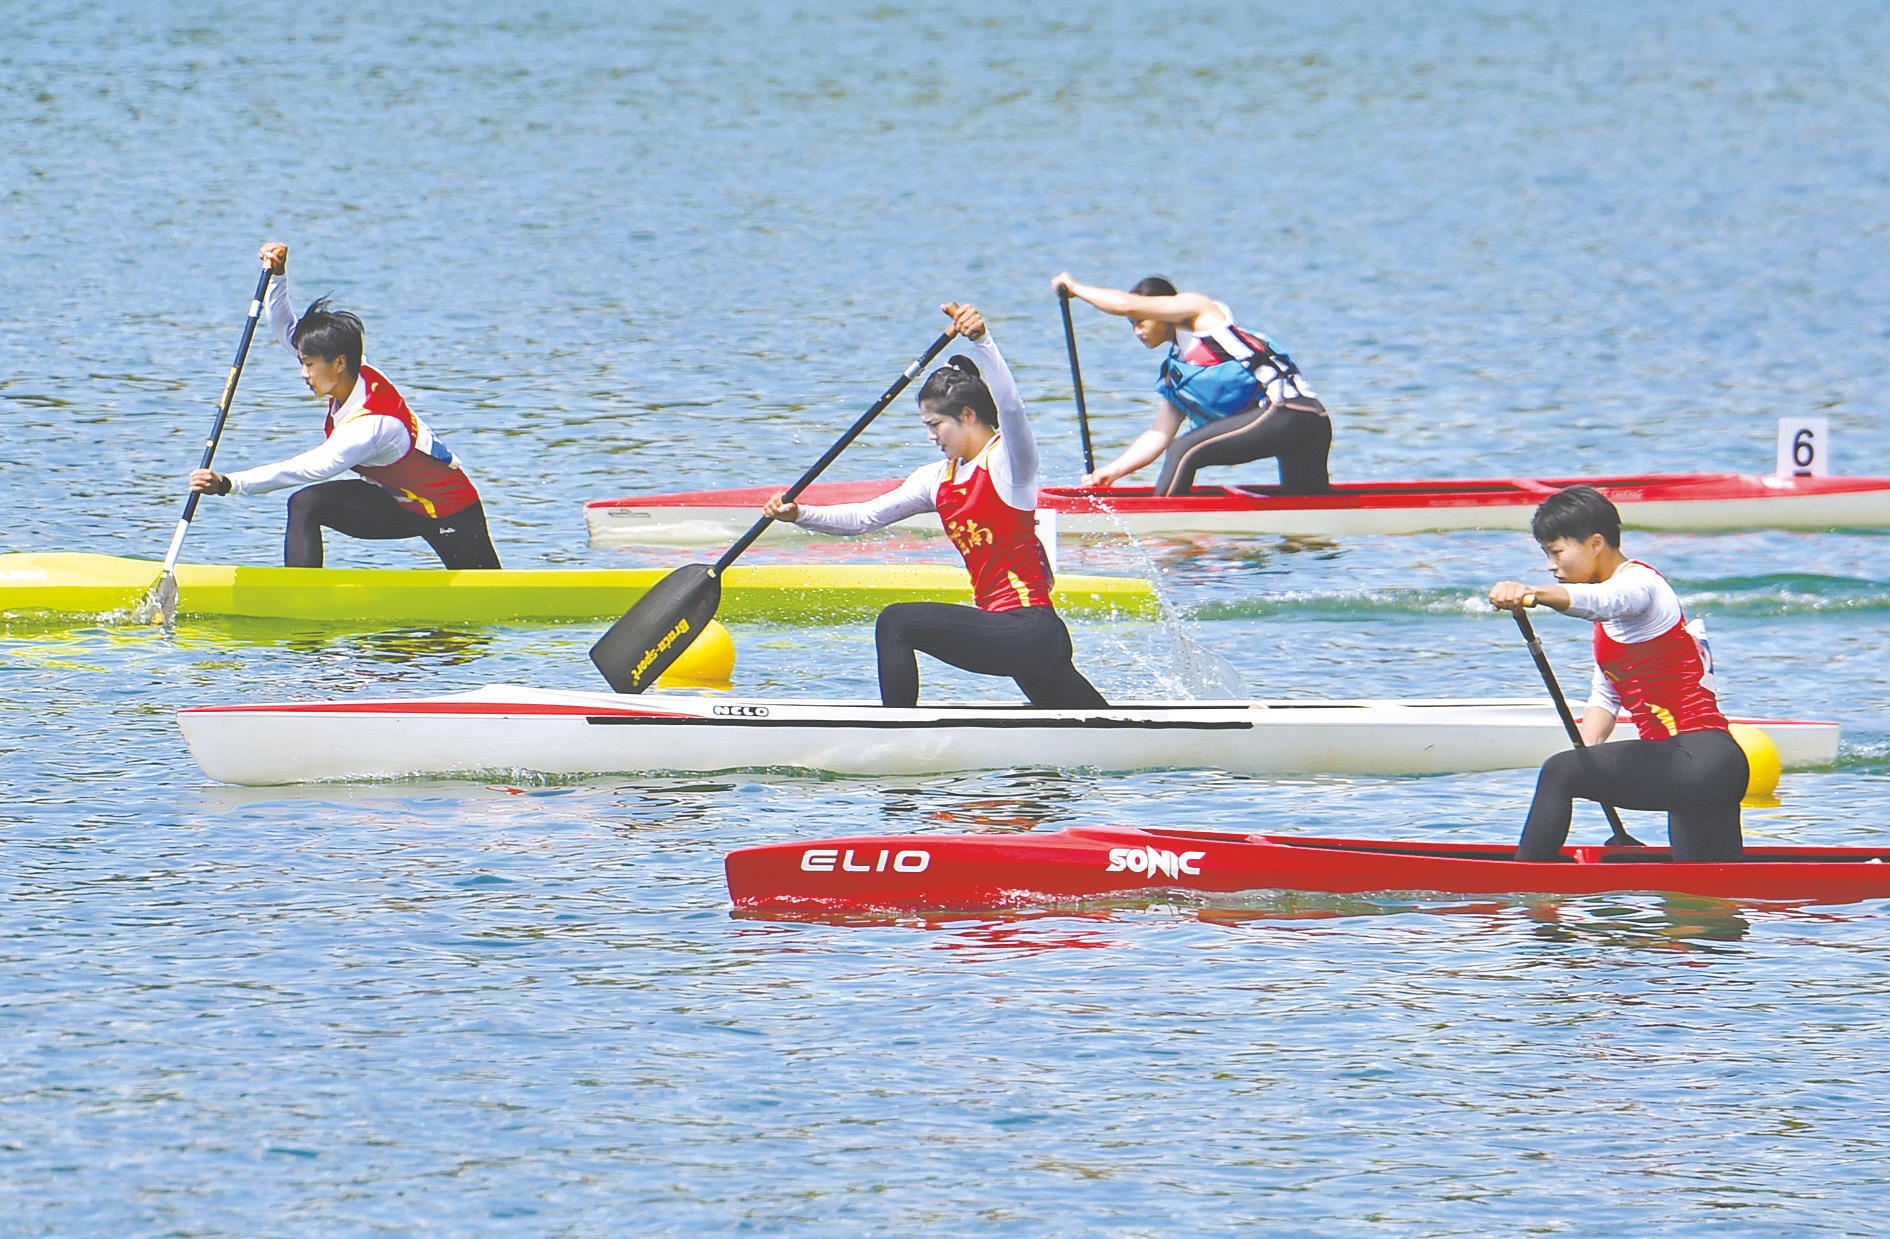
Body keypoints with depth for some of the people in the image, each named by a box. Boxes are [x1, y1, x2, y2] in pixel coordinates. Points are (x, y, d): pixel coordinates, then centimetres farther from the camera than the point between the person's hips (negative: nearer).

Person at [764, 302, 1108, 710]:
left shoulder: (1007, 461, -7)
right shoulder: (939, 479, 17)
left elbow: (1010, 405, -28)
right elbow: (866, 517, 14)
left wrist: (981, 339, -42)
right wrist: (799, 514, 0)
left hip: (1030, 632, -10)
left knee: (898, 622, -19)